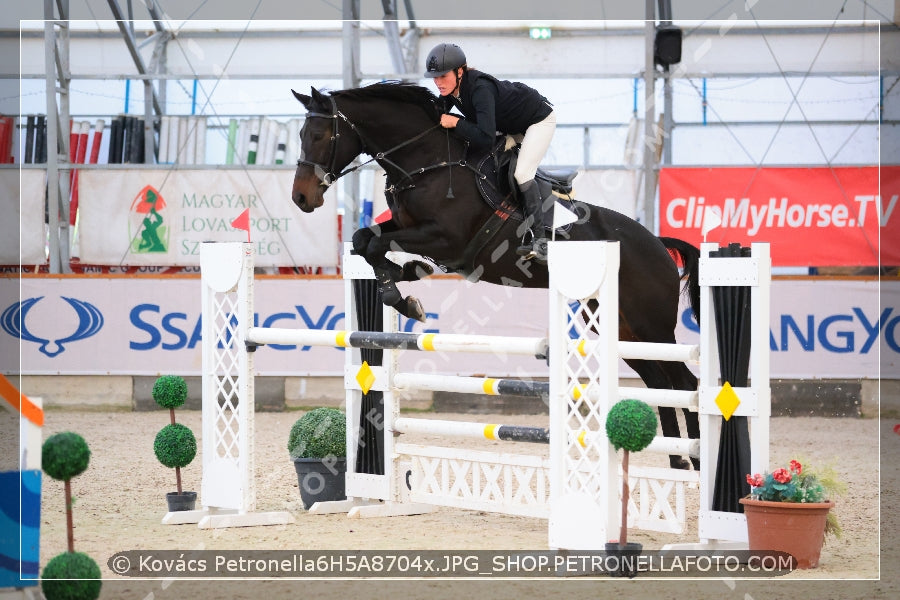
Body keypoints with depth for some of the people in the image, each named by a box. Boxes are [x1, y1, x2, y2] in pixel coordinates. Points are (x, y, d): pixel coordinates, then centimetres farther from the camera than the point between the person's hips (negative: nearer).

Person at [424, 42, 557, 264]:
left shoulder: (480, 88, -39)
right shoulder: (450, 89, -15)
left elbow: (486, 138, -46)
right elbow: (439, 117, 2)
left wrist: (456, 122, -38)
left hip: (539, 119, -9)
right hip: (511, 125, 9)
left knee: (522, 173, -21)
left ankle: (539, 240, -20)